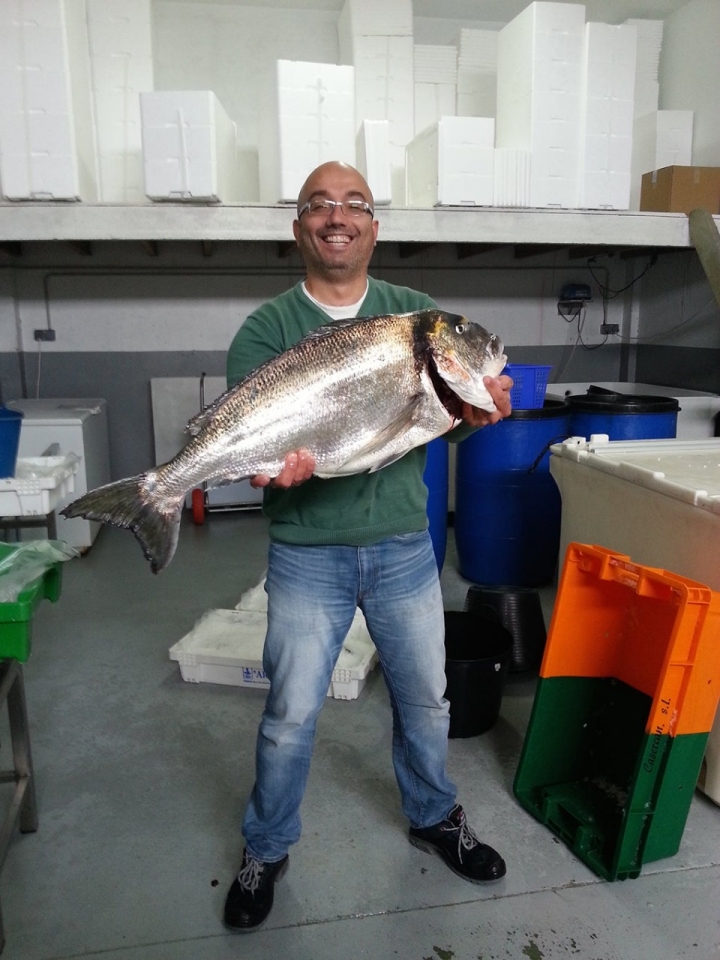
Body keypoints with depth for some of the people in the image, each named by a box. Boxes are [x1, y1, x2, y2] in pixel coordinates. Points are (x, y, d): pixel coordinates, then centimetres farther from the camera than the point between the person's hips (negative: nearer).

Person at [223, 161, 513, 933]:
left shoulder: (417, 313, 4)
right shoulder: (265, 330, -3)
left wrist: (476, 413, -26)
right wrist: (271, 463, -34)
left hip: (404, 545, 3)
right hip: (307, 554, -2)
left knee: (425, 696, 18)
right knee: (290, 714, 10)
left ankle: (434, 817, 45)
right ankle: (265, 850, 36)